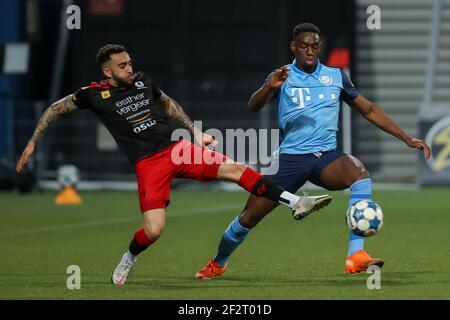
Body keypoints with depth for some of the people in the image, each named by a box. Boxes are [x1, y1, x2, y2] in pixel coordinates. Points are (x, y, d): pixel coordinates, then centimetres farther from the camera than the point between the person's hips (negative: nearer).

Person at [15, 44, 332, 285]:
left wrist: (196, 132, 17)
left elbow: (169, 104, 23)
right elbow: (56, 109, 7)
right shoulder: (95, 94, -5)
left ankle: (296, 202, -9)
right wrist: (33, 142, 5)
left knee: (237, 170, -10)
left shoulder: (143, 81, 5)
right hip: (148, 164, -4)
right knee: (153, 230, -16)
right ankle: (129, 259, 17)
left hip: (178, 149, 4)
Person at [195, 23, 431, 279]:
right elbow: (254, 106, -14)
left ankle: (356, 256, -36)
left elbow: (369, 109, 16)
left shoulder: (336, 76, 10)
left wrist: (407, 138, 11)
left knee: (359, 172, -32)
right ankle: (218, 264, 29)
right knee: (250, 216, -2)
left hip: (326, 157, 1)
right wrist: (269, 87, -37)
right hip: (290, 158, -1)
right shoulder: (282, 78, 2)